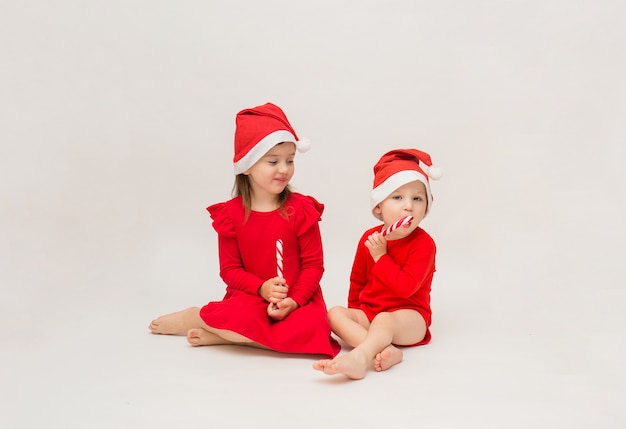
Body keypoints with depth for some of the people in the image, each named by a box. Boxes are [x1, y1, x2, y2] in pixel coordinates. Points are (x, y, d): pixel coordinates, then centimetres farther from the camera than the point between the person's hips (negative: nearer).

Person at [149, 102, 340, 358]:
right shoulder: (231, 213, -1)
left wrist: (294, 301, -20)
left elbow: (313, 264, -4)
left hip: (297, 299, 1)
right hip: (251, 296, -1)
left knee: (311, 328, -32)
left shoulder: (301, 210, -4)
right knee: (243, 316, -37)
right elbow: (229, 269, 0)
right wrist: (261, 288, -19)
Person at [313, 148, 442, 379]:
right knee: (335, 313, -19)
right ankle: (386, 351, -40)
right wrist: (354, 316, 19)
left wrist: (380, 256, -19)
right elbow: (357, 281, 18)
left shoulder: (423, 243, -12)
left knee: (384, 319, -37)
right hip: (368, 314, 6)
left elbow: (406, 287, -24)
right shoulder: (369, 238, 4)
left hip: (409, 317, -6)